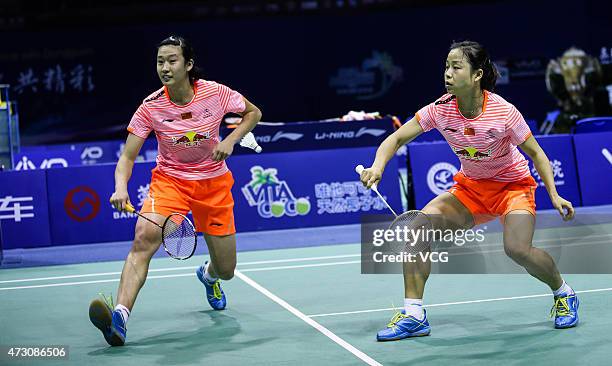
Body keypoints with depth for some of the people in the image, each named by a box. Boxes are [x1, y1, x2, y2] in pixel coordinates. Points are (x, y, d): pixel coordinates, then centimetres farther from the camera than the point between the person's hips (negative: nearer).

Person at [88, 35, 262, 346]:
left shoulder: (215, 93, -15)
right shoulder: (151, 107, -16)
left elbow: (253, 113, 3)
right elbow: (127, 157, -15)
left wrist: (230, 140, -15)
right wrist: (121, 187, -35)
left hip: (213, 183, 1)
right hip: (169, 179, -1)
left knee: (226, 270, 6)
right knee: (144, 237, -31)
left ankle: (208, 274, 47)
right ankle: (120, 317, -40)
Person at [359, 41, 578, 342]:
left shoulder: (503, 112, -24)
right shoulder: (440, 109, -15)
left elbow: (535, 153, -11)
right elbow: (397, 139, -11)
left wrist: (554, 196, -19)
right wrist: (378, 166, -30)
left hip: (513, 184, -4)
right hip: (470, 188, 4)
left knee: (517, 249, -27)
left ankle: (563, 293, 7)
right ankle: (413, 314, -11)